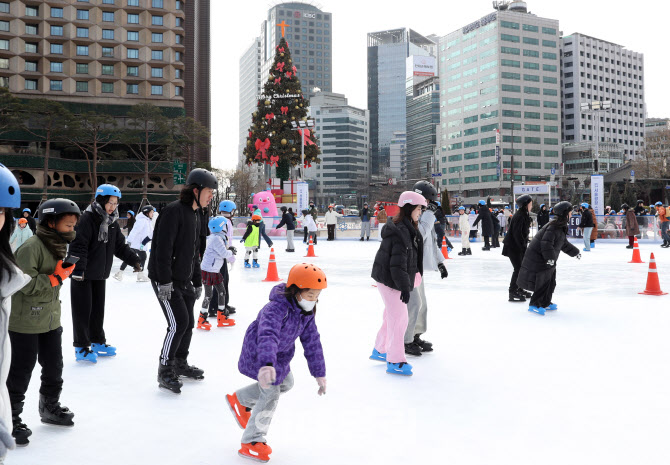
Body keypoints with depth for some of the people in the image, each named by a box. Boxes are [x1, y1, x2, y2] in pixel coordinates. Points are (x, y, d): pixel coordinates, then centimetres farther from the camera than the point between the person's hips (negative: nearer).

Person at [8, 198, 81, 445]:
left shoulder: (59, 246, 6)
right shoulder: (31, 247, -21)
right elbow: (26, 284, -26)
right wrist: (56, 277, -24)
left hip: (50, 321, 8)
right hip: (25, 323, -8)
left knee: (54, 367, 18)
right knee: (21, 372, 3)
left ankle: (50, 408, 37)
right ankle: (11, 418, 19)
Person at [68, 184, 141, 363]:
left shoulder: (112, 222, 9)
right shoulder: (87, 219, -16)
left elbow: (120, 246, 15)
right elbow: (78, 245, -23)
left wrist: (134, 260, 6)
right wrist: (78, 268, -30)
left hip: (100, 274, 8)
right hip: (82, 274, -8)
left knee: (98, 308, 15)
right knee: (83, 310, -1)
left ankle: (97, 341, 28)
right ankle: (81, 347, 8)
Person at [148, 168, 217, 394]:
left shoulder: (196, 215, 14)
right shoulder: (173, 211, -16)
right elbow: (163, 248, -22)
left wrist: (197, 282, 21)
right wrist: (165, 281, -25)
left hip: (183, 280, 9)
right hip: (166, 280, -9)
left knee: (188, 323, 13)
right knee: (178, 323, -13)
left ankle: (180, 363, 30)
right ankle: (165, 371, 0)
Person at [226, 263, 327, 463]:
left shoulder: (306, 312, -11)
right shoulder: (276, 309, -38)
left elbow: (312, 342, -5)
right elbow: (268, 336, -56)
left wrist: (319, 373, -4)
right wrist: (267, 364, -72)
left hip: (280, 353, 9)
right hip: (258, 353, -9)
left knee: (286, 383, 20)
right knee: (271, 393, -7)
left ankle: (239, 400, 36)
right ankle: (251, 443, 11)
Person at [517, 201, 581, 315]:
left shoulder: (561, 227, 12)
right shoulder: (554, 226, -21)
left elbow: (564, 244, 26)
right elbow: (546, 243, -29)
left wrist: (575, 252, 33)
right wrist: (550, 257, -32)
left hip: (546, 258, 11)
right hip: (537, 257, -11)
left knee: (550, 281, 15)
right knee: (543, 281, -9)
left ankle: (545, 303, 26)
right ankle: (534, 305, -2)